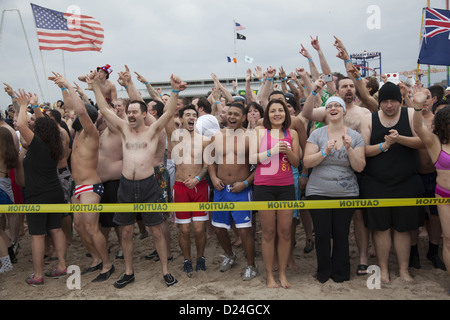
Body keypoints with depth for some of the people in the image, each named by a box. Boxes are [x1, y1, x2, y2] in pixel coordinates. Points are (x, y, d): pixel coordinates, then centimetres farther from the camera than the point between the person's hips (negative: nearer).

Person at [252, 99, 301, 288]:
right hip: (264, 186, -2)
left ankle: (283, 273, 18)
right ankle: (269, 275, 15)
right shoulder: (259, 131, 3)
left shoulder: (292, 134, 9)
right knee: (268, 232, 4)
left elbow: (296, 162, 7)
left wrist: (287, 150, -12)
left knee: (285, 231, 4)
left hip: (286, 186, 2)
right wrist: (271, 152, -14)